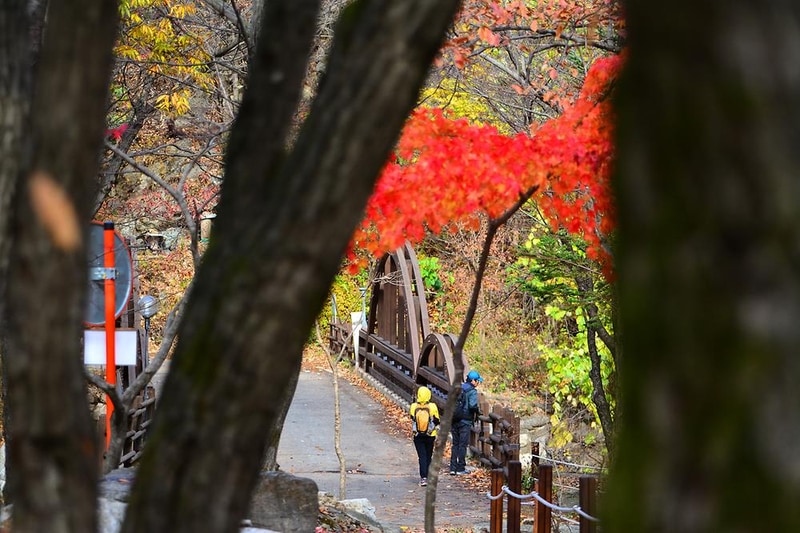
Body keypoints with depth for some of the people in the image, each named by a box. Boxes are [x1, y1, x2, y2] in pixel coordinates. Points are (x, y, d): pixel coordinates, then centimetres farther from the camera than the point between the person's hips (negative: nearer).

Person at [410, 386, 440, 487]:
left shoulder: (414, 407, -9)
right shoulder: (432, 407, -11)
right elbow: (437, 423, -3)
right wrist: (437, 435, 10)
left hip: (418, 436, 0)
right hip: (430, 436, 0)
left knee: (422, 456, 1)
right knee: (428, 456, 16)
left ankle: (423, 477, -12)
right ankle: (426, 476, 25)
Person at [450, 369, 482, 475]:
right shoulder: (472, 391, -11)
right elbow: (472, 405, -24)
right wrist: (477, 412, -5)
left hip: (454, 421, 6)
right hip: (465, 421, -6)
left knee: (455, 444, 13)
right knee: (463, 444, 3)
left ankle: (453, 468, 10)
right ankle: (460, 468, 6)